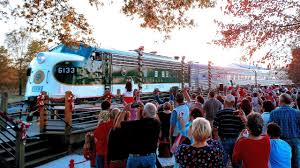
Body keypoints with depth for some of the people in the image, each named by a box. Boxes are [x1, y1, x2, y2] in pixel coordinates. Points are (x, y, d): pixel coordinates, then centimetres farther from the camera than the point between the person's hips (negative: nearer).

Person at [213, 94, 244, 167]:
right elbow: (242, 128, 2)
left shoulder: (220, 113, -9)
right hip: (236, 139, 3)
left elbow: (215, 128, -10)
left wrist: (216, 139, 3)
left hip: (224, 140, -3)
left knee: (223, 161, 6)